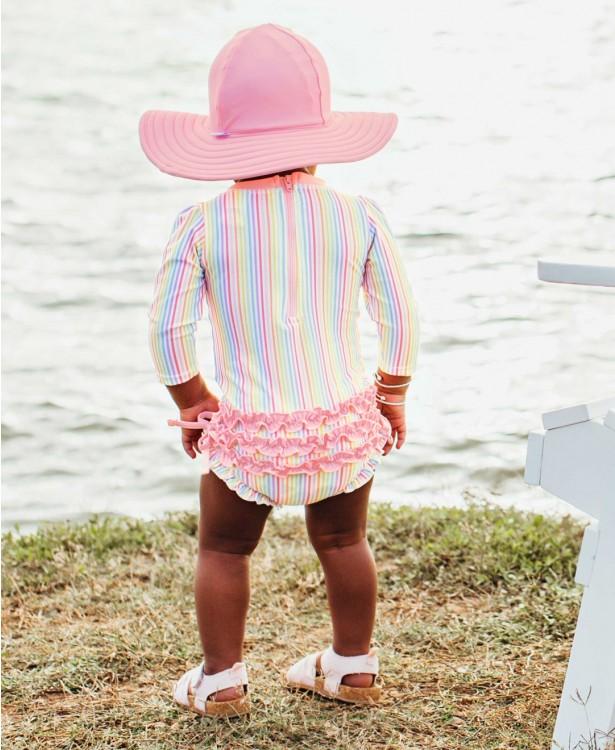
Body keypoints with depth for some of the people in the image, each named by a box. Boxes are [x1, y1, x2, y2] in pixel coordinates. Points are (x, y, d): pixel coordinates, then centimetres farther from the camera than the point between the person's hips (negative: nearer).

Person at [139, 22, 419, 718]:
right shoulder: (359, 216, -3)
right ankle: (353, 666, 36)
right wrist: (393, 398, 16)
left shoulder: (200, 225, -8)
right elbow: (399, 316, 1)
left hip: (249, 431, -2)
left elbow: (168, 327, -6)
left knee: (222, 549, 19)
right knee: (342, 540, 23)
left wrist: (192, 403, 10)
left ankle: (220, 679, 27)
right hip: (346, 420, 2)